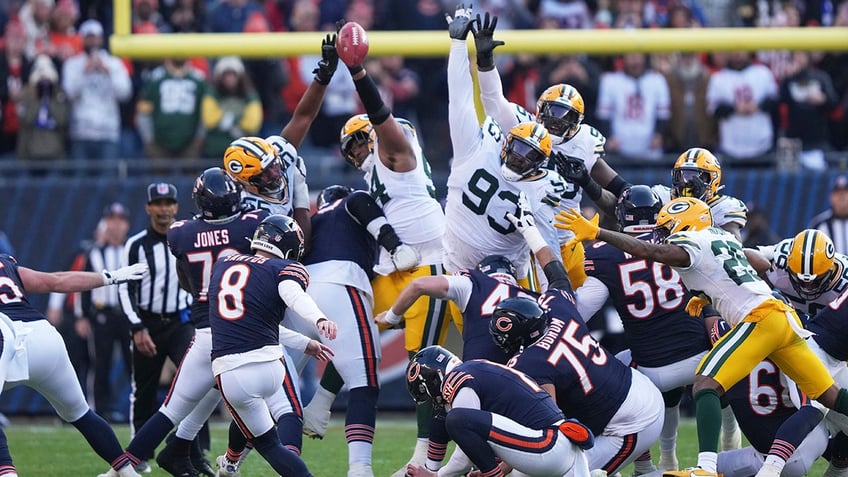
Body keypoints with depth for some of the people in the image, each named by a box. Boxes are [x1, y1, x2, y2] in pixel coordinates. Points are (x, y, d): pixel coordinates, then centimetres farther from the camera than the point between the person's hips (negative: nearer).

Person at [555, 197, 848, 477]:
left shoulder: (692, 244, -5)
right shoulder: (722, 238, 21)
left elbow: (648, 251, -21)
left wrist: (595, 233, -22)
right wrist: (706, 296, 28)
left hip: (760, 318, -9)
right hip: (785, 317, 9)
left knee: (706, 385, -13)